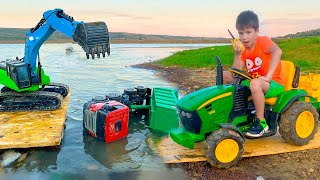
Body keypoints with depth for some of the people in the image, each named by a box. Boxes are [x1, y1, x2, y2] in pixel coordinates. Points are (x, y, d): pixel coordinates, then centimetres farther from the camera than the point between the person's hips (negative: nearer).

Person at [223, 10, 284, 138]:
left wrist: (268, 76, -40)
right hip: (251, 81, 6)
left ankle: (261, 122, -23)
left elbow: (277, 51, -35)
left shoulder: (263, 41, -10)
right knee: (224, 75, 0)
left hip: (274, 84, -6)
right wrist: (237, 54, -18)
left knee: (255, 83, -41)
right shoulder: (244, 49, 5)